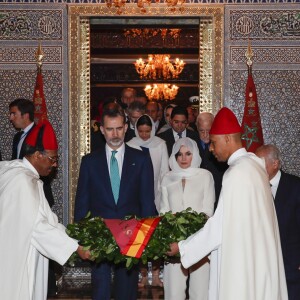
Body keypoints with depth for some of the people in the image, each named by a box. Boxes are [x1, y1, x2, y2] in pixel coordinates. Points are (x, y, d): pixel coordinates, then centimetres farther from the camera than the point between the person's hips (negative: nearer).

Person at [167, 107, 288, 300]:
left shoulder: (236, 173, -20)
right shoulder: (253, 163, 7)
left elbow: (222, 226, -19)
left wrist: (182, 247, -11)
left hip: (242, 261, -9)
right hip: (256, 253, 9)